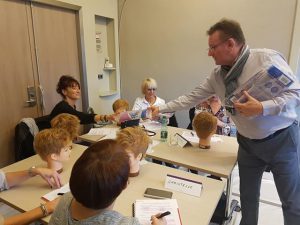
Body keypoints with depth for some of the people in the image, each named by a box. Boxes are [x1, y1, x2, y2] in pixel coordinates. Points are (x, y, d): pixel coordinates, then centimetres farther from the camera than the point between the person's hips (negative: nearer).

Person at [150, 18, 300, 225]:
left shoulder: (267, 58, -19)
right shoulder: (218, 75, -3)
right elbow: (192, 97, 1)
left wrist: (262, 108, -32)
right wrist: (162, 109, 0)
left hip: (281, 139, -4)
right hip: (248, 143, 5)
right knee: (248, 197, 16)